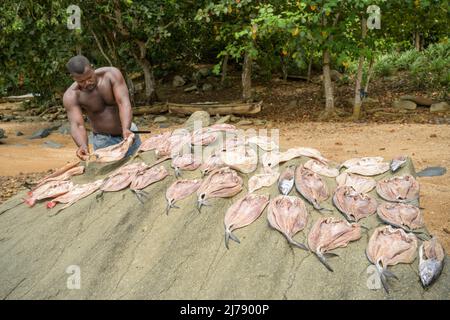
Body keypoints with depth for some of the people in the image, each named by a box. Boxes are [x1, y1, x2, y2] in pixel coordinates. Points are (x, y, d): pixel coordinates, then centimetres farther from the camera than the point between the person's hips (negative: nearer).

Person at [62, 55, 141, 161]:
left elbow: (123, 103, -27)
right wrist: (83, 146, -49)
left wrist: (126, 130, -44)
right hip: (103, 140, -1)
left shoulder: (111, 74, -18)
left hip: (128, 134, 2)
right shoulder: (71, 96, -19)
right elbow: (77, 125, -28)